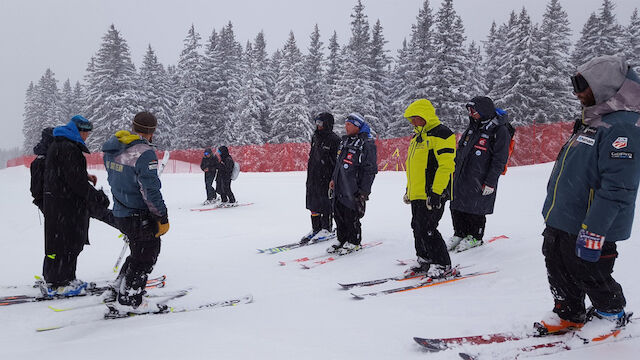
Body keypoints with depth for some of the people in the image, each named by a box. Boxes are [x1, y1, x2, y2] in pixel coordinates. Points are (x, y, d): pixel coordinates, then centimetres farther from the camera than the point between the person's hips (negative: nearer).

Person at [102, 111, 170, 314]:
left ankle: (119, 291, 30)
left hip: (119, 213, 9)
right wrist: (162, 217, -15)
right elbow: (151, 190, -22)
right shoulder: (144, 153, -21)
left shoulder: (112, 148, 7)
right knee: (146, 256, 6)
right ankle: (129, 301, 11)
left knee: (139, 252, 23)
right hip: (140, 216, -9)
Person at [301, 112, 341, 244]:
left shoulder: (334, 140, -10)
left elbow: (337, 161, -11)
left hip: (326, 177, -8)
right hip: (313, 176, 8)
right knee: (313, 203, 10)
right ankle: (316, 228, 19)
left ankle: (326, 229, 9)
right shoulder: (315, 137, 14)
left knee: (325, 203, -2)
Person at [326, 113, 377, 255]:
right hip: (339, 188, 7)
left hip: (353, 190, -7)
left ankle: (353, 242, 17)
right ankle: (341, 239, 28)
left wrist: (363, 191, -14)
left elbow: (371, 169, -13)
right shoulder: (345, 141, 14)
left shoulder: (367, 143, -11)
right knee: (339, 214, 12)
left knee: (352, 218, 1)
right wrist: (333, 179, 19)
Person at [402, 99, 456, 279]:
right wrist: (409, 189, 23)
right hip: (417, 194, 9)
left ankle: (443, 265, 4)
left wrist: (436, 192, -24)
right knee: (418, 228, 12)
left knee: (427, 229, -9)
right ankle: (424, 261, 26)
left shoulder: (441, 134, -11)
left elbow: (446, 166, -19)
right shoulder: (417, 137, 18)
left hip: (433, 194, -9)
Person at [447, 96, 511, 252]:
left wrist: (490, 182, -15)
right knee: (457, 206, 10)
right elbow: (461, 148, 19)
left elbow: (499, 160, -13)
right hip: (461, 175, 7)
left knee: (475, 210, 4)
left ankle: (475, 237, 22)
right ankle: (459, 234, 27)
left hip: (479, 179, -7)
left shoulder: (500, 130, -12)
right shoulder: (473, 125, 10)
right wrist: (454, 168, 18)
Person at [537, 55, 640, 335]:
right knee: (558, 269, 17)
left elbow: (616, 188, -27)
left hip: (590, 228, -9)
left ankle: (612, 315, 34)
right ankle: (569, 315, 35)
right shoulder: (594, 120, 13)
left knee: (590, 275, 9)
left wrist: (592, 232, -28)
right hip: (561, 221, 9)